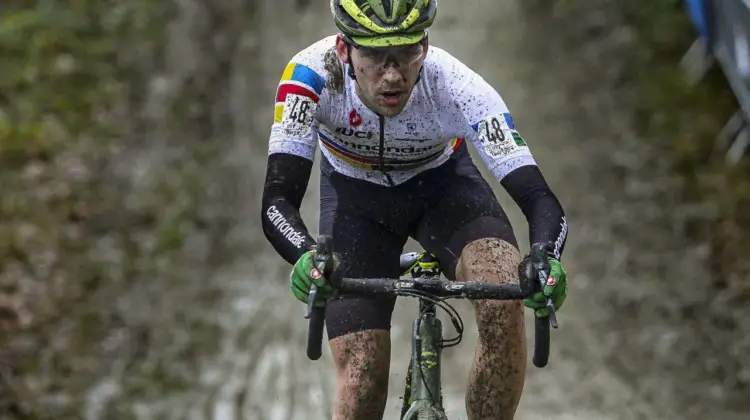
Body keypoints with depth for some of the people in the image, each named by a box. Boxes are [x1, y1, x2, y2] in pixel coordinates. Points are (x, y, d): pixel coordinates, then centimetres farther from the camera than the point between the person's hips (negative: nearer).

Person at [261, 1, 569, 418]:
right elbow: (278, 201, -38)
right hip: (355, 197, 0)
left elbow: (541, 201, -38)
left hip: (442, 184, 0)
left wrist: (546, 260, -59)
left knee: (505, 302, -29)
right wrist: (306, 256, -60)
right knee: (363, 378, -13)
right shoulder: (312, 74, -35)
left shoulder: (456, 87, -35)